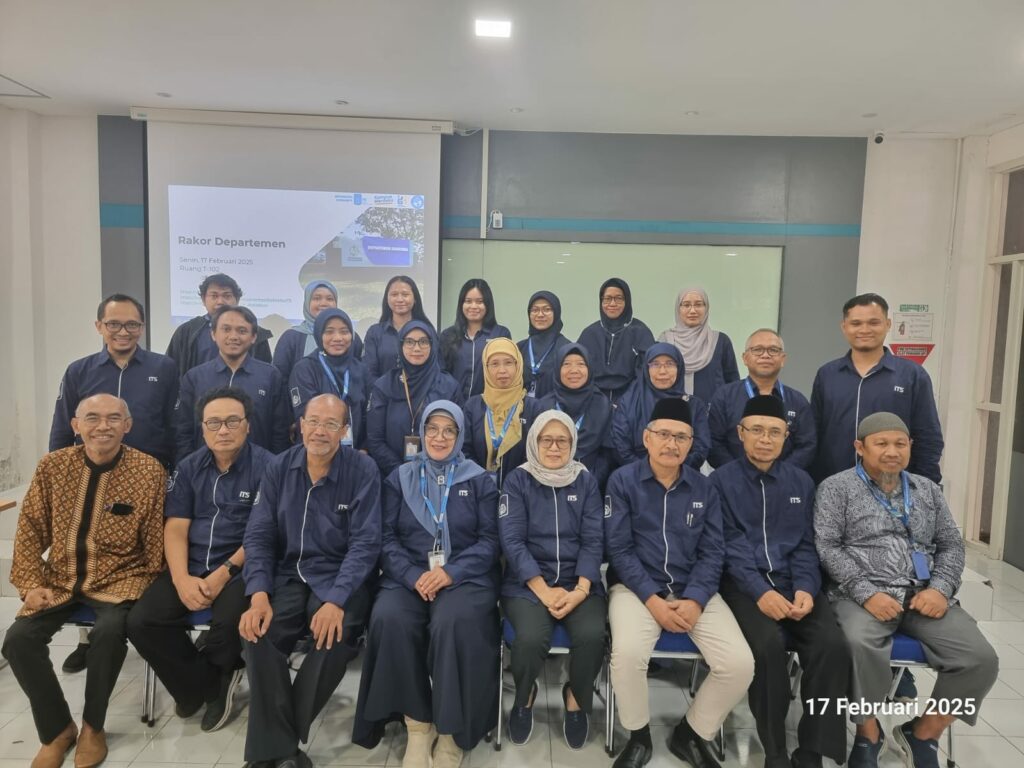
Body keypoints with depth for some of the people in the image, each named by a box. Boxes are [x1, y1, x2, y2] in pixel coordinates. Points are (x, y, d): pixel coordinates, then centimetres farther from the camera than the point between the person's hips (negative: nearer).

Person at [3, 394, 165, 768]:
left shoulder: (149, 470, -11)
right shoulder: (52, 466, -1)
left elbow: (154, 539, -5)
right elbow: (30, 529, 5)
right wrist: (32, 584, -5)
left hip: (118, 578, -3)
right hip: (60, 578, 4)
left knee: (109, 632, -30)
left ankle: (93, 726, -2)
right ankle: (57, 729, 5)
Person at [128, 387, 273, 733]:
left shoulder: (266, 466, -7)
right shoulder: (188, 467, 9)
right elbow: (175, 529, 3)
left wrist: (224, 573, -19)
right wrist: (182, 579, -13)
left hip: (241, 569, -5)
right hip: (190, 567, 5)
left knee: (229, 623, -30)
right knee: (141, 621, -15)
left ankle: (199, 682, 10)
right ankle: (211, 685, 7)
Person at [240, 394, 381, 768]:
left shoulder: (363, 470, -8)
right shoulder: (278, 468, 2)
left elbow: (365, 542, -13)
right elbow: (258, 536, 1)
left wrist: (336, 601, -25)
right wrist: (259, 595, -15)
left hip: (339, 578, -3)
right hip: (287, 575, 3)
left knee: (336, 636, -29)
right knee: (256, 632, -25)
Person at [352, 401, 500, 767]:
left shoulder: (479, 480, 8)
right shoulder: (399, 478, 12)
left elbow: (489, 540, 1)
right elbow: (387, 537, 3)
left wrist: (451, 572, -15)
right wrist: (414, 576, -14)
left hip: (465, 576, -1)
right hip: (409, 575, 2)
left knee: (453, 623, -33)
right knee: (389, 620, -29)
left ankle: (450, 730, -12)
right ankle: (417, 724, -10)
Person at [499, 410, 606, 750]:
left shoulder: (585, 481, 6)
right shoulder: (518, 480, 0)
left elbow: (593, 540, 0)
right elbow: (512, 540, -8)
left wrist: (580, 589, -15)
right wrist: (544, 591, -17)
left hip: (578, 581, 2)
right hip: (527, 581, -1)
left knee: (592, 634, -27)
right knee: (531, 638, -30)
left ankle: (576, 697, 7)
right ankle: (524, 696, 7)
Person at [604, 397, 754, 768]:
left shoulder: (704, 488, 7)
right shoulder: (623, 480, -4)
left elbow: (712, 552, 3)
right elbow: (618, 549, -8)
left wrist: (695, 601, -12)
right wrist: (653, 600, -17)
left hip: (694, 590, 3)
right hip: (637, 587, -3)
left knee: (740, 664, -16)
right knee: (627, 654, -30)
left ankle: (691, 734, 12)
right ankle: (638, 737, 1)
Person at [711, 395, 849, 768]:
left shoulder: (801, 481, 13)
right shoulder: (722, 480, 1)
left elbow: (806, 545, 9)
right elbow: (729, 545, -7)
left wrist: (805, 588, -9)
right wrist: (760, 590, -20)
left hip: (793, 582, 4)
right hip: (743, 583, -3)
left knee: (832, 645, -23)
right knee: (768, 644, -30)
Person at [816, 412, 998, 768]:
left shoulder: (927, 489, 18)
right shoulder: (837, 487, 2)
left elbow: (951, 545, 15)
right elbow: (826, 548, -6)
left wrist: (941, 589, -4)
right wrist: (867, 594, -18)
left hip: (924, 594, 5)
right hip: (863, 595, -5)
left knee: (981, 659, -16)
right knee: (860, 646, -34)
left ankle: (922, 733, 8)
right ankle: (868, 733, -6)